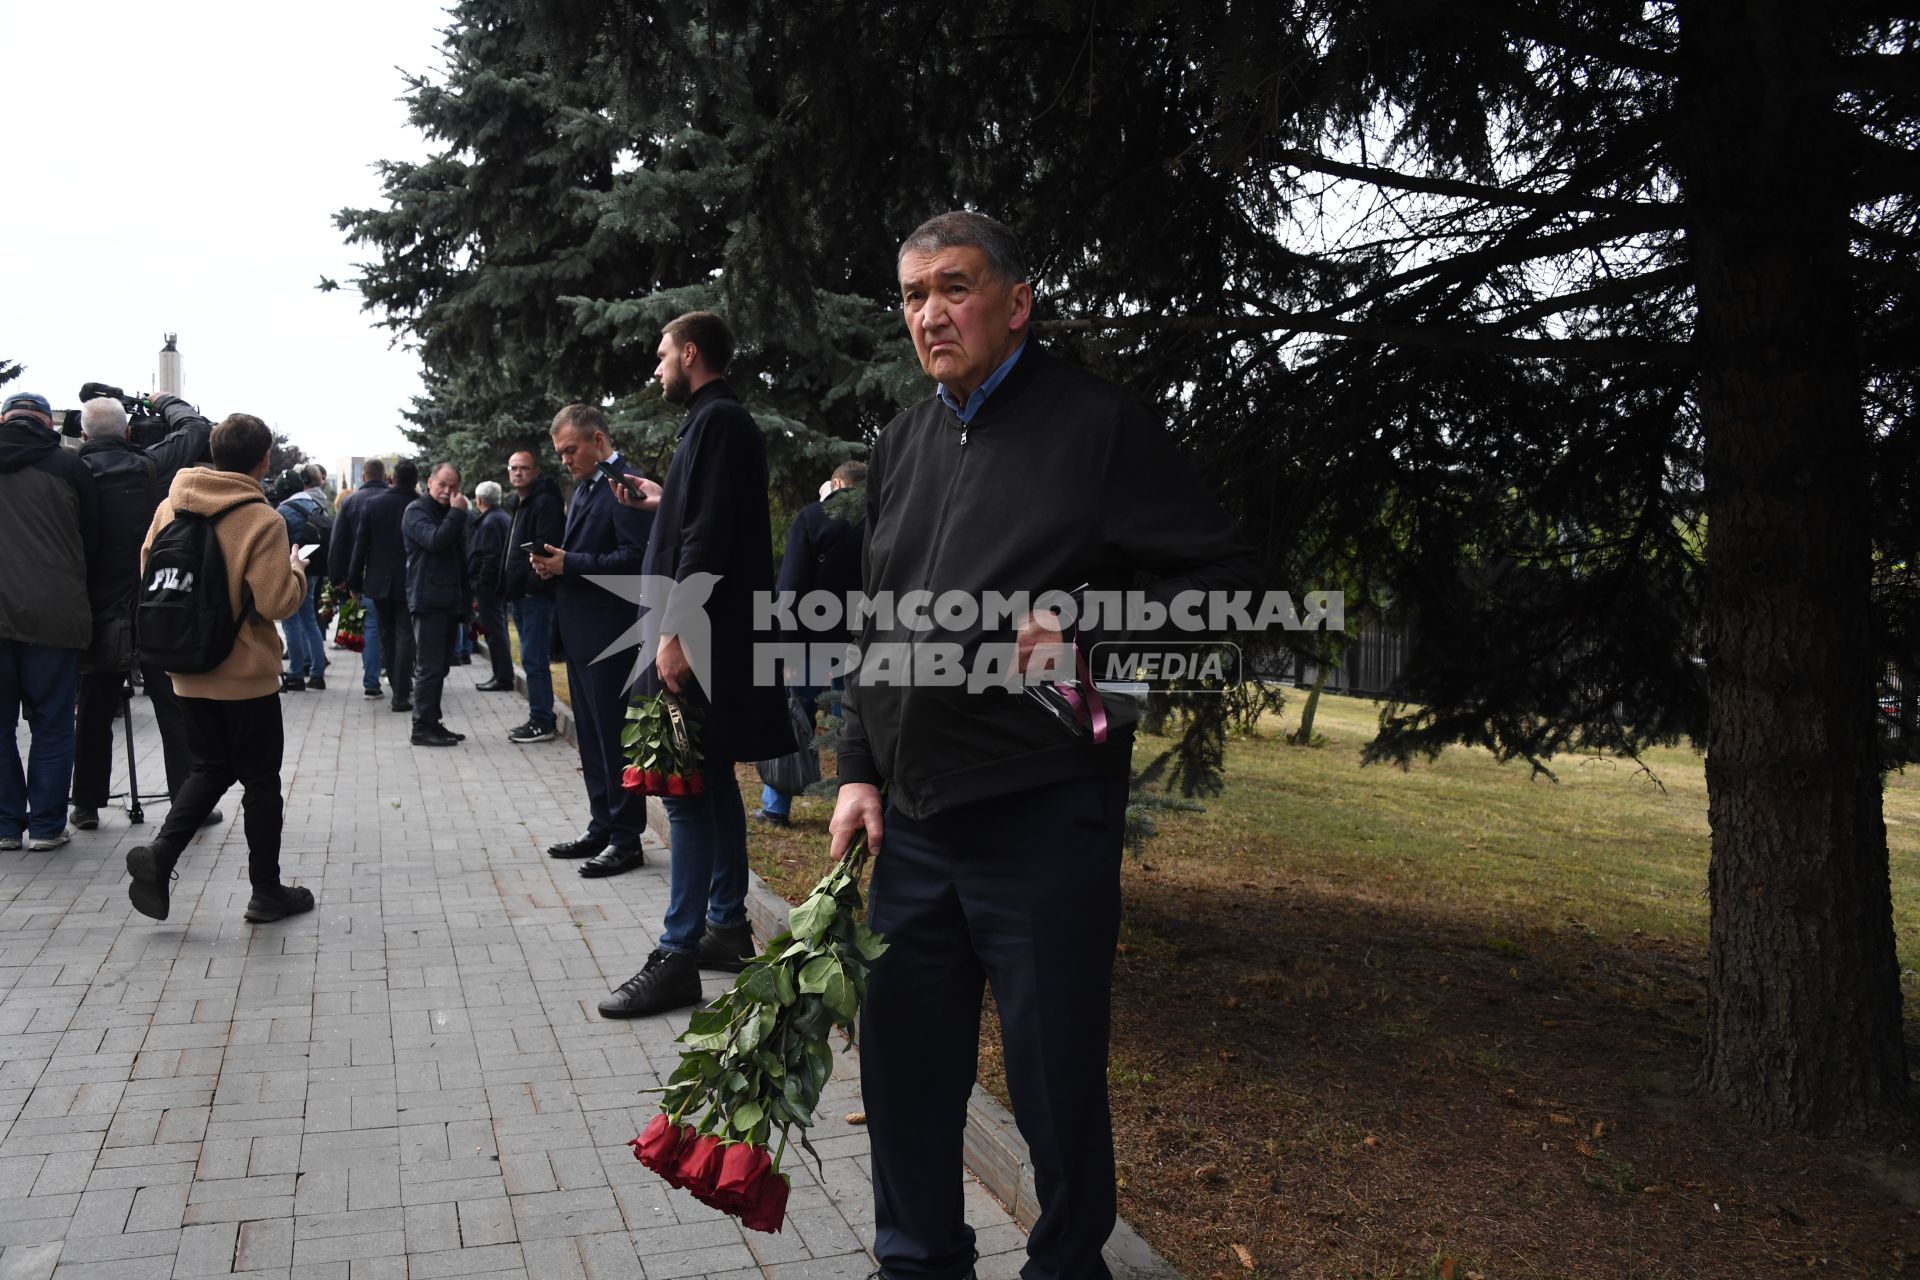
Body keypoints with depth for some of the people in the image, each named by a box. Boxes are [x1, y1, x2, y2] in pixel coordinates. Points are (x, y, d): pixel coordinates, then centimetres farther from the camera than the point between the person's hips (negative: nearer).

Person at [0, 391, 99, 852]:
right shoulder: (69, 467, 1)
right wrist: (86, 606, 14)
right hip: (55, 615, -2)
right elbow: (92, 544, 4)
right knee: (52, 723, 5)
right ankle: (46, 825, 6)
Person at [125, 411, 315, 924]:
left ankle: (159, 854, 1)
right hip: (247, 674, -5)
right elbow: (277, 602, -20)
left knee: (211, 768, 20)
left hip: (188, 671, 5)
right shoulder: (261, 520, -17)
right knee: (261, 780, 8)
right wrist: (297, 570, -1)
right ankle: (267, 891, 16)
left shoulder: (170, 507, 1)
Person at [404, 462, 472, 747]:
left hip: (450, 601, 8)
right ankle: (422, 727, -6)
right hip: (428, 600, -8)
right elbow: (435, 541, -22)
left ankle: (433, 723, 16)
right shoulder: (417, 511, -4)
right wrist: (457, 512, -15)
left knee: (439, 667, 11)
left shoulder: (451, 513, 20)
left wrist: (464, 597, 17)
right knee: (429, 667, -9)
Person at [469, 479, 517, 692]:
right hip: (501, 583, 10)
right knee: (498, 630, 15)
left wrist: (479, 586, -18)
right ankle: (502, 674, 21)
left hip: (488, 585, -10)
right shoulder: (505, 518, 14)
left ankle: (503, 677, -4)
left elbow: (490, 557, -22)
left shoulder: (489, 522, -16)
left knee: (494, 630, -6)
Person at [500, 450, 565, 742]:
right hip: (520, 594, 10)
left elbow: (546, 547, -20)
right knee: (533, 659, 13)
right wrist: (508, 587, 19)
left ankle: (542, 722, -5)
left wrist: (532, 583, -23)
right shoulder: (521, 504, 22)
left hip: (535, 594, -10)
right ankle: (539, 718, 20)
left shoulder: (545, 502, -10)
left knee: (534, 659, -9)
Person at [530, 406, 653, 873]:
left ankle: (626, 840, 7)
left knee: (613, 738, -2)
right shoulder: (584, 487, 17)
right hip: (581, 635, 10)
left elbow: (636, 556, -22)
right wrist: (553, 563, 1)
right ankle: (602, 829, 25)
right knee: (592, 739, 15)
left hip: (610, 636, -10)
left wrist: (570, 563, -19)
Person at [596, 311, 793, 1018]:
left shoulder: (718, 422, -13)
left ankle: (677, 957, -1)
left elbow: (707, 537, -22)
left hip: (701, 642, -11)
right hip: (705, 638, 11)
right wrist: (664, 501, 28)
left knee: (688, 793, -7)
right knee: (712, 784, 15)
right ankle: (727, 927, 25)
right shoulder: (721, 420, 17)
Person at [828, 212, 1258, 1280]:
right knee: (905, 1062, 17)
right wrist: (860, 770, 13)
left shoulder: (1098, 423, -6)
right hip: (914, 819, 7)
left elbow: (1226, 578, -8)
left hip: (1043, 818, -6)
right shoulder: (904, 445, 14)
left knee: (1056, 1074, 8)